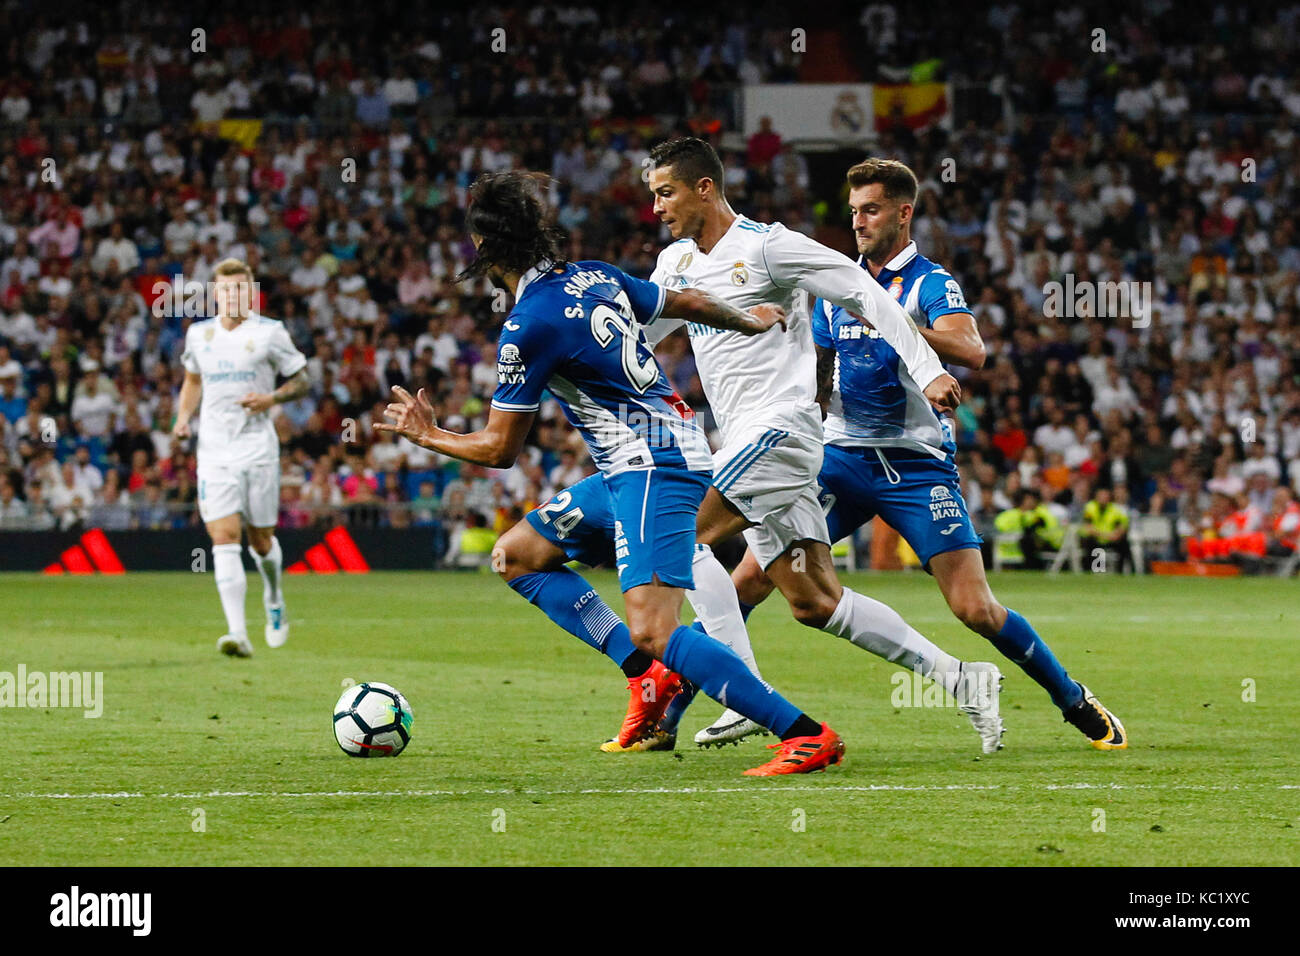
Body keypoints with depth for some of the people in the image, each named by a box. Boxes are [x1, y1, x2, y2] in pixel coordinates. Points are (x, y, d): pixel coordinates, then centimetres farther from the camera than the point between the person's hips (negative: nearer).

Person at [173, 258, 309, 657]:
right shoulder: (199, 334, 9)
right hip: (214, 452, 2)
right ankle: (237, 633, -20)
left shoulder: (269, 333, -2)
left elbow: (301, 378, 5)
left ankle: (274, 599, 39)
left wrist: (272, 398, -14)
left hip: (258, 448, -2)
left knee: (259, 540, 5)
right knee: (223, 537, -13)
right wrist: (184, 416, 7)